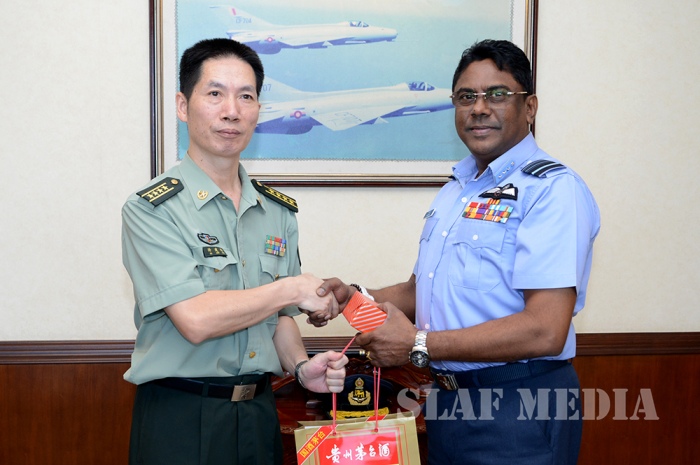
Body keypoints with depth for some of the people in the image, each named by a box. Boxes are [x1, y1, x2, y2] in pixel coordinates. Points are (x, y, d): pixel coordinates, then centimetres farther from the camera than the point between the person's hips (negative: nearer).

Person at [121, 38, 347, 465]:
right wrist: (293, 288, -12)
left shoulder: (280, 212, 8)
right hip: (180, 418, -5)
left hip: (259, 412, 5)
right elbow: (195, 320, -21)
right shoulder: (151, 209, -12)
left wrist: (301, 366, -5)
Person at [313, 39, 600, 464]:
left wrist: (419, 345, -20)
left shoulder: (552, 190, -16)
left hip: (518, 413, -8)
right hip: (448, 398, 8)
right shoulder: (455, 191, 13)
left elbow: (545, 331, -25)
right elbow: (421, 290, 21)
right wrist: (354, 298, 1)